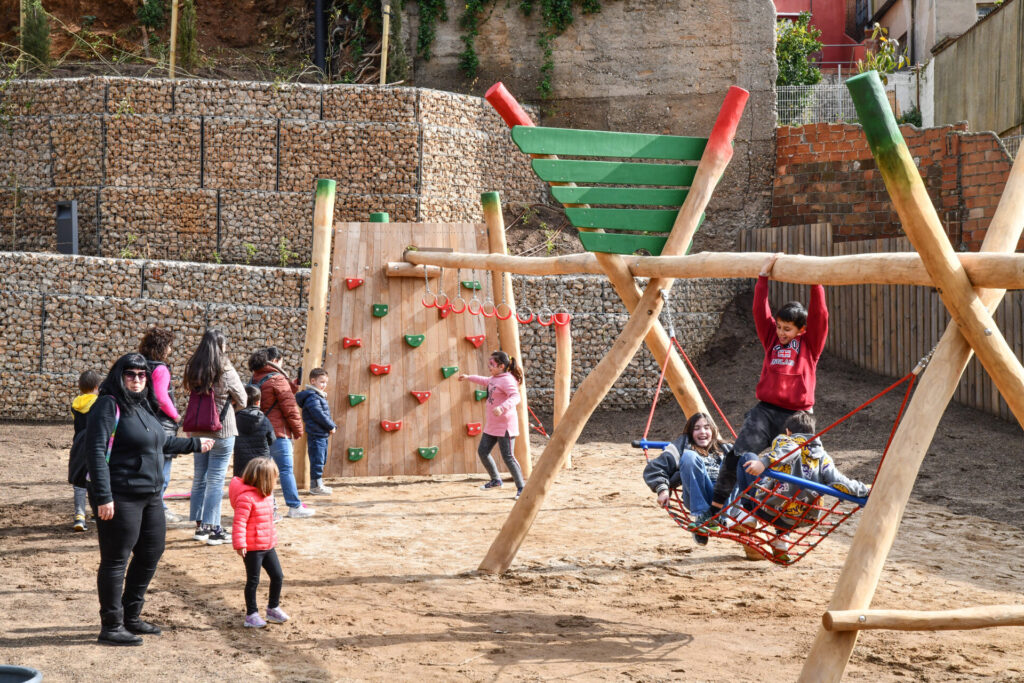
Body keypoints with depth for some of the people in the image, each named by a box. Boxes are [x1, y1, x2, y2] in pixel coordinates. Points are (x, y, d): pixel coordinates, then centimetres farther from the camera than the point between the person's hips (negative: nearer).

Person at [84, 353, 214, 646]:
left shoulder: (143, 406, 14)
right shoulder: (109, 405, -12)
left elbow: (162, 442, 30)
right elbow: (96, 451, -19)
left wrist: (195, 444, 41)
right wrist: (103, 497, -24)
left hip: (150, 498, 9)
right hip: (120, 499, -9)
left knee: (151, 554, 16)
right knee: (115, 560, -1)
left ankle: (131, 618, 29)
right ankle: (111, 627, 7)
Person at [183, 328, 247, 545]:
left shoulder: (192, 369, 0)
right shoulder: (225, 370, -14)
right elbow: (243, 400, -5)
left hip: (197, 431, 5)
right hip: (222, 430, -5)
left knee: (199, 478, 14)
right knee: (215, 480, -1)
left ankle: (199, 526, 21)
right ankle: (212, 529, 2)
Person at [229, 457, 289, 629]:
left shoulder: (265, 494, 10)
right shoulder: (246, 498, -21)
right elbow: (239, 522, -23)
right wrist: (239, 544, -25)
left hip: (268, 545, 9)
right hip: (252, 548, -9)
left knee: (278, 576, 12)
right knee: (253, 581, 3)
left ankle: (273, 608, 29)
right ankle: (251, 614, 15)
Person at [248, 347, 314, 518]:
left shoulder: (256, 379, 14)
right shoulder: (277, 379, -11)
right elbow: (289, 407, -11)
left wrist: (292, 386, 14)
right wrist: (298, 429, -1)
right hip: (277, 431, -8)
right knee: (286, 469, -4)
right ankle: (295, 506, -2)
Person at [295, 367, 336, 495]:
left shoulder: (320, 396, 18)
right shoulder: (312, 397, -15)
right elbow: (319, 415, -21)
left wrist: (332, 426, 8)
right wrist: (331, 426, -13)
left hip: (322, 435, 11)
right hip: (316, 435, -11)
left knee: (321, 461, 16)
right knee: (317, 461, -7)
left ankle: (318, 484, 24)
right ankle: (315, 486, -2)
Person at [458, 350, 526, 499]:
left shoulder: (507, 380, -19)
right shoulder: (495, 378, 11)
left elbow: (515, 397, -33)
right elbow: (485, 381, 35)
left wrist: (502, 407, -49)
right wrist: (468, 378, 42)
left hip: (505, 425, -10)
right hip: (492, 425, 10)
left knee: (508, 457, -9)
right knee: (482, 451, 13)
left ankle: (521, 487, 1)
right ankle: (496, 480, 29)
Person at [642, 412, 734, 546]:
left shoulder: (724, 449, 32)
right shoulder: (683, 446, 23)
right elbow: (653, 469, 12)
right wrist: (662, 489, -4)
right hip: (698, 501, -2)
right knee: (689, 456, -24)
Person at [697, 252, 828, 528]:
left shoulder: (810, 343, 3)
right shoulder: (771, 338, 10)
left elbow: (819, 315, -9)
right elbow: (760, 310, 2)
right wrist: (764, 276, -4)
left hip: (797, 415, -2)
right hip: (765, 410, 2)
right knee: (736, 457, -13)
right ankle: (715, 509, -6)